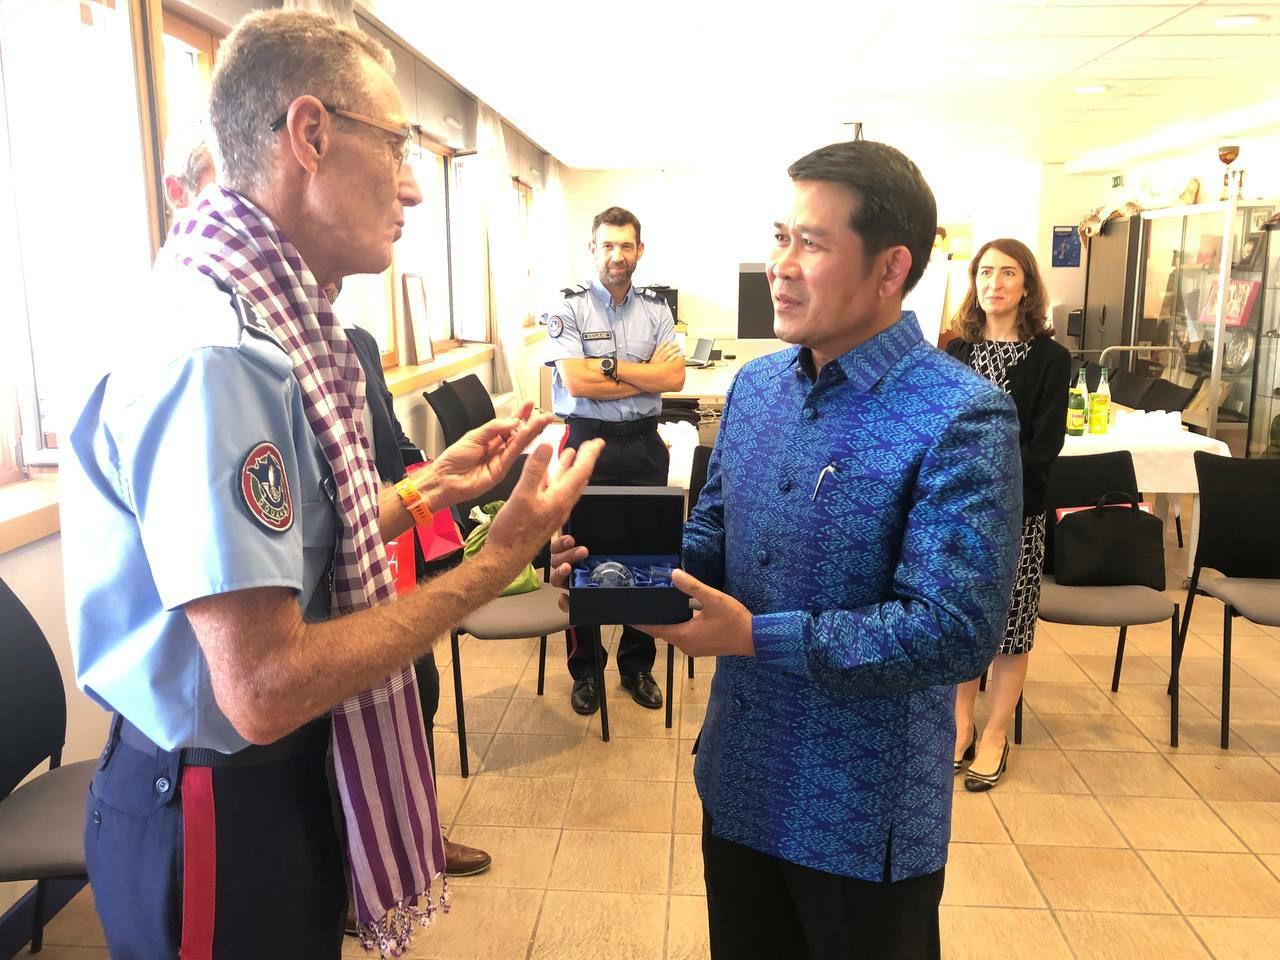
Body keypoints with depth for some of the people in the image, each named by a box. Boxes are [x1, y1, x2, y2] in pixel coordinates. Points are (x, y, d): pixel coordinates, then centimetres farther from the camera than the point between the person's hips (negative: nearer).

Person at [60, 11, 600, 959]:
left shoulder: (267, 317, 3)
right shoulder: (213, 351, -28)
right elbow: (263, 687, -29)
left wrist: (429, 489, 3)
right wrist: (500, 558, -23)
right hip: (218, 809, -9)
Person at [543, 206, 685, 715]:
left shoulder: (656, 310, 7)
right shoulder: (569, 308, -2)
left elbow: (674, 377, -6)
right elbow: (576, 382, -15)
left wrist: (609, 367, -12)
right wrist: (646, 374, -9)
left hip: (644, 445, 3)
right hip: (589, 444, -2)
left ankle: (637, 665, 26)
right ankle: (585, 669, 21)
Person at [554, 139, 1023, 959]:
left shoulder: (962, 419, -21)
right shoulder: (755, 384, 2)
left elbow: (956, 630, -26)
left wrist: (756, 637, -28)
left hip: (865, 811, -6)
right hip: (739, 778, 6)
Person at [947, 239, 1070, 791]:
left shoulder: (1050, 358, -2)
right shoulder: (955, 353, 7)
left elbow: (1045, 445, -7)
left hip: (1016, 512, -2)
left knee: (1010, 622, 4)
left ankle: (994, 736, 18)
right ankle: (962, 725, 23)